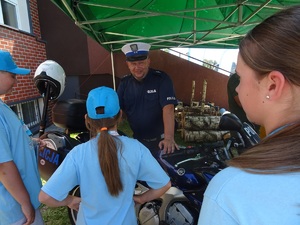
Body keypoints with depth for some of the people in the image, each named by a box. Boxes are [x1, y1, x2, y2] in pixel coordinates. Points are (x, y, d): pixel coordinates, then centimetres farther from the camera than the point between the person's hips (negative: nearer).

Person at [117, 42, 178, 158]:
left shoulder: (161, 79, -14)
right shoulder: (124, 83, 0)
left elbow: (168, 108, -25)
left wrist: (168, 138, -38)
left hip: (159, 140, -4)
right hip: (134, 139, 4)